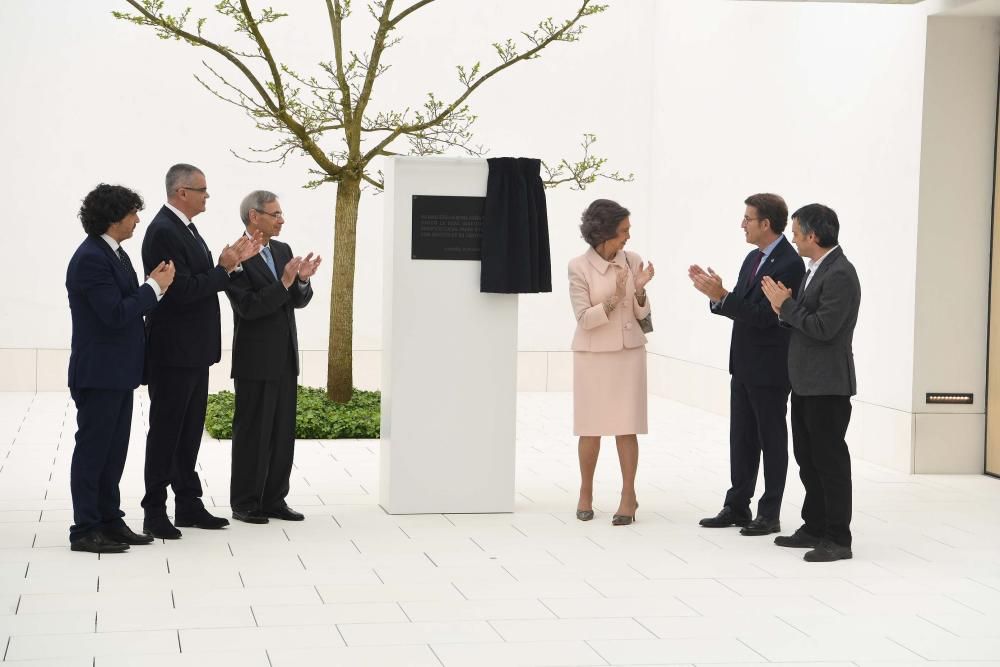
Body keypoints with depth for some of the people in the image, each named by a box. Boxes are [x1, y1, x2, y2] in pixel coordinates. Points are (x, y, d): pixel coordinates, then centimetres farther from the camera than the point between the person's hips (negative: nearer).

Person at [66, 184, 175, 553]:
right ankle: (85, 530, 3)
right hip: (98, 371, -10)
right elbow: (115, 314, -23)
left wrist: (154, 285, -1)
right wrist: (154, 286, -14)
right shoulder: (90, 258, -18)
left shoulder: (114, 253, 12)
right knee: (92, 450, -3)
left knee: (113, 451, 14)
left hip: (118, 370, 10)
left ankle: (109, 520, 22)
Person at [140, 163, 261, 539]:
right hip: (173, 352, -10)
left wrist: (234, 262, 4)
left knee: (189, 430, 14)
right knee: (166, 432, -2)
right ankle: (154, 512, 5)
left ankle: (188, 504, 23)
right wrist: (225, 268, -15)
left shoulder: (185, 228, 13)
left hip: (194, 351, 10)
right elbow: (183, 290, -24)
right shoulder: (163, 232, -18)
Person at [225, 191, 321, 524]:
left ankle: (274, 499, 18)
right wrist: (284, 283, -25)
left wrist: (302, 280, -12)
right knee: (253, 433, 0)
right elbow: (248, 306, -19)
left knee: (283, 432, 10)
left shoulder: (283, 250, 10)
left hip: (285, 359, 7)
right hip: (255, 361, -7)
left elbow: (299, 301, 9)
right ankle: (245, 503, 9)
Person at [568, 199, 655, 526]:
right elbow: (584, 318, -12)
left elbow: (641, 314, 2)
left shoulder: (632, 261, -2)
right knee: (591, 428, 7)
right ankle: (586, 493, 22)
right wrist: (614, 298, -24)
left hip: (628, 352, 2)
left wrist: (640, 290, -17)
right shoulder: (579, 267, -9)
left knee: (626, 427, 0)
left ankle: (628, 496, 6)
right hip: (593, 355, -2)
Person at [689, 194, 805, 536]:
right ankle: (736, 507, 20)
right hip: (744, 366, 9)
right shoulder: (753, 258, 11)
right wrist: (715, 292, -4)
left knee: (772, 440, 1)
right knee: (742, 439, 13)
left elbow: (763, 316, -23)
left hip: (769, 369, -9)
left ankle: (770, 514, 8)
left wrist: (721, 295, -27)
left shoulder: (789, 264, -17)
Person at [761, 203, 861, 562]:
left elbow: (824, 328, -24)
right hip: (806, 381, 10)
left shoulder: (840, 274, -18)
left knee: (830, 460, -4)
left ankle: (838, 539, 2)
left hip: (827, 384, -10)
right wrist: (785, 307, -3)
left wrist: (787, 305, -14)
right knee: (808, 458, 16)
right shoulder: (816, 269, 13)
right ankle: (815, 528, 26)